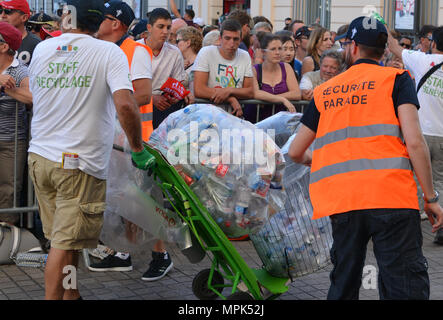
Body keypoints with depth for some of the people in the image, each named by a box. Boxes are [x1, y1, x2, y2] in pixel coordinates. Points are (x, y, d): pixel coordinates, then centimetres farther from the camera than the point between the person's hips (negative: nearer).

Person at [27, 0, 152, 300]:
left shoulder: (41, 49, 4)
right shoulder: (109, 53, -10)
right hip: (78, 163, -5)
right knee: (65, 244, -1)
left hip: (39, 157, 5)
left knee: (65, 239, 17)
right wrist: (139, 150, -10)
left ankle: (71, 295, 28)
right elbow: (125, 106, -22)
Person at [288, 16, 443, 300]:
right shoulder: (396, 79, 7)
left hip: (339, 200, 4)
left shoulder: (325, 91, 18)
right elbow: (414, 141, -6)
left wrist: (315, 160, 46)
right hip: (391, 196, -4)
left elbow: (296, 152, 23)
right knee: (406, 287, -5)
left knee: (344, 285, 14)